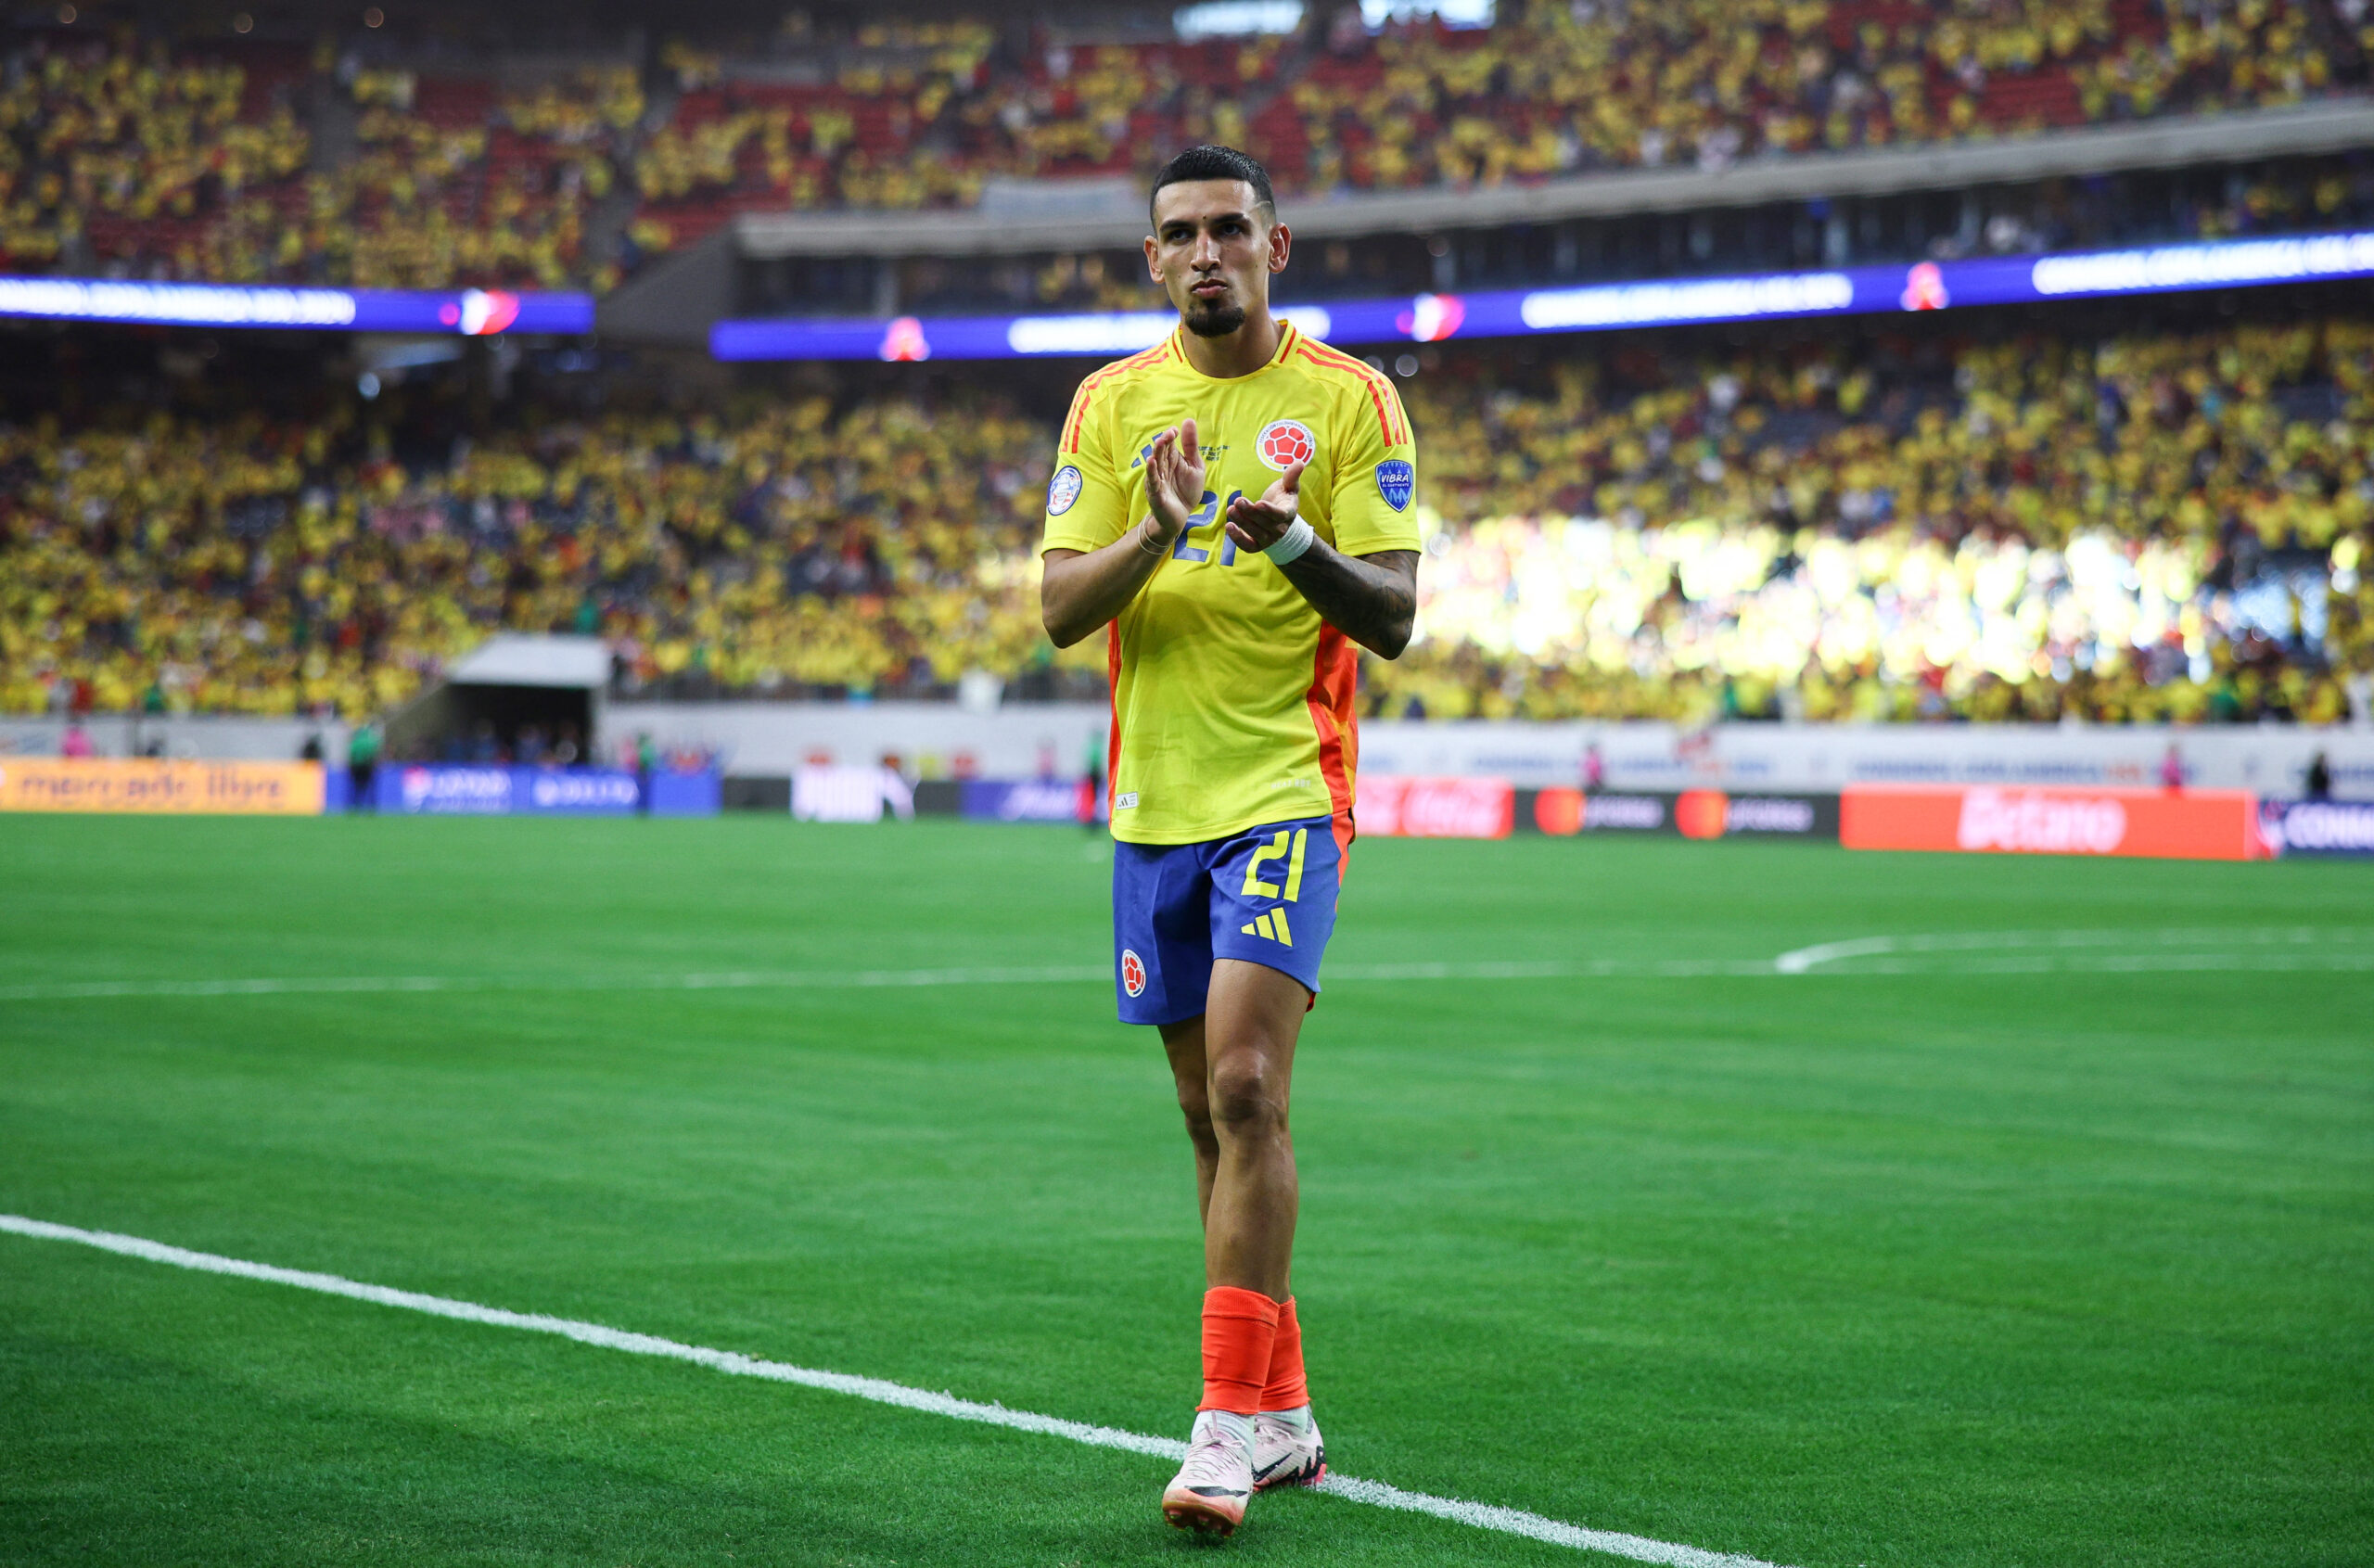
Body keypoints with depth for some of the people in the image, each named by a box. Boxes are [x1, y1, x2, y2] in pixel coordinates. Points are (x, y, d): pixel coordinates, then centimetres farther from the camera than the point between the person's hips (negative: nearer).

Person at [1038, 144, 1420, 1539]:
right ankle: (1282, 1411, 20)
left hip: (1286, 794, -5)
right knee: (1213, 1109, 10)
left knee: (1246, 1087, -18)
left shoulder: (1350, 401, -2)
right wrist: (1156, 534, -18)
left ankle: (1234, 1421, -15)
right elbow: (1060, 609, 1)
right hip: (1155, 804, 5)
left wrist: (1297, 544, -25)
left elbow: (1394, 619, -6)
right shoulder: (1114, 402, 9)